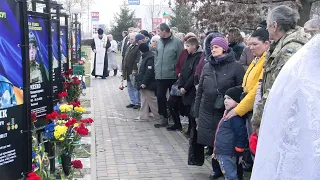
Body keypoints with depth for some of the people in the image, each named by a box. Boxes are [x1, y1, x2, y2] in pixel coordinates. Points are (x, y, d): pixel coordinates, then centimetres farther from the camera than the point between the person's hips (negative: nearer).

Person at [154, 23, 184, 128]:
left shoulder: (177, 42, -10)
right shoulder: (159, 42, 7)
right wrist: (156, 68, 8)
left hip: (172, 76, -5)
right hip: (160, 76, 5)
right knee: (160, 96, 7)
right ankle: (164, 117, 20)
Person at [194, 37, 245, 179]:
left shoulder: (236, 66, -5)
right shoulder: (207, 67, 8)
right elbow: (200, 91, 11)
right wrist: (197, 113, 11)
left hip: (227, 114, -4)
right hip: (207, 113, 4)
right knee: (211, 142, 9)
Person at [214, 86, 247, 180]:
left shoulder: (236, 116, -16)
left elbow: (242, 135, -21)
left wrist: (238, 153, -15)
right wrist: (216, 151, 26)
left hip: (228, 154, -10)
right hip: (222, 152, 10)